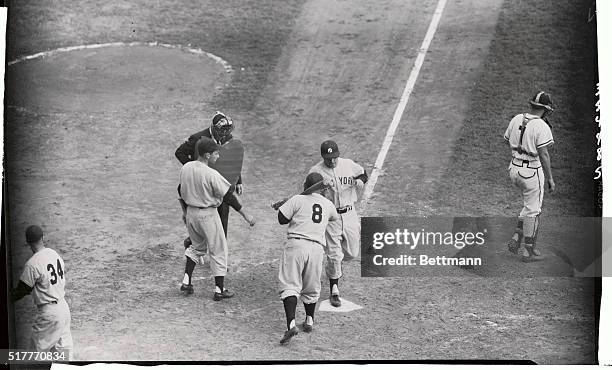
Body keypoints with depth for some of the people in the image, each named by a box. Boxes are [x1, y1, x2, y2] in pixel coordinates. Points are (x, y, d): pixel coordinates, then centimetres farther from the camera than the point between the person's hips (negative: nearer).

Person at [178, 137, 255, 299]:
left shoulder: (185, 168, -3)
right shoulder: (211, 174, -23)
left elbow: (181, 192, 10)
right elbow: (228, 196, -19)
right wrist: (246, 215, -13)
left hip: (191, 212, 6)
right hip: (208, 215, -6)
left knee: (196, 246, 25)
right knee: (218, 250, 8)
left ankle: (186, 281, 17)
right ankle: (219, 289, 11)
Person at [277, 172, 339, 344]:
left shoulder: (298, 199, 2)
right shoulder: (328, 205, 15)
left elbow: (282, 219, 1)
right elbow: (336, 218, 36)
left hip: (296, 244, -4)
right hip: (317, 248, 4)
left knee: (290, 285, -6)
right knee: (311, 288, 21)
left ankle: (291, 324, -22)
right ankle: (309, 321, 35)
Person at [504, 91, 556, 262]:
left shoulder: (516, 119, 2)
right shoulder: (541, 127, -17)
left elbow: (508, 140, 14)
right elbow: (544, 154, -17)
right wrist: (550, 178, -10)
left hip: (514, 169, 7)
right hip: (532, 171, -7)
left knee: (530, 205, 24)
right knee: (532, 210, 6)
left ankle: (516, 238, 17)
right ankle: (528, 251, 14)